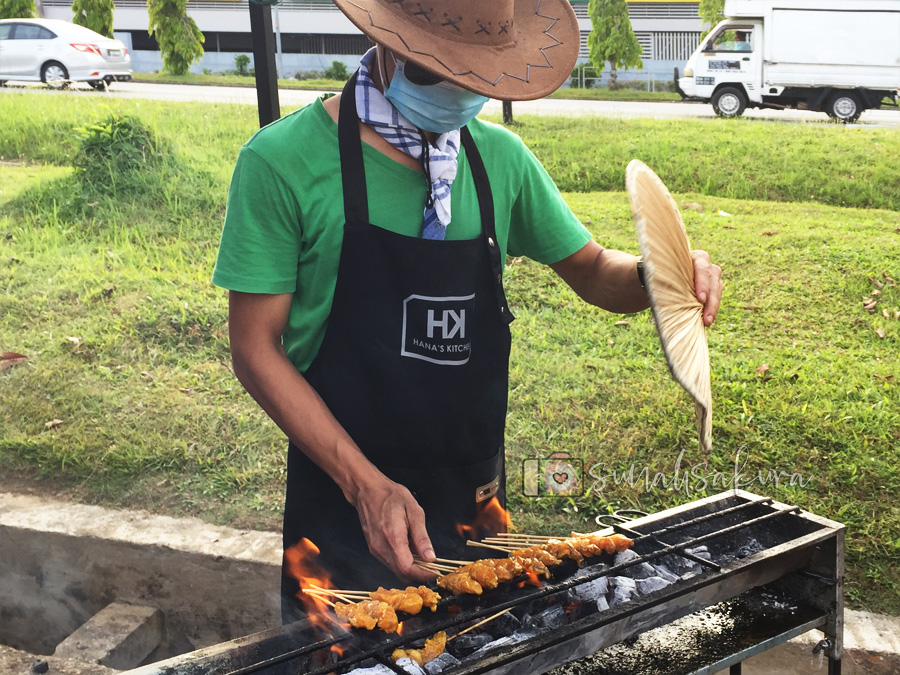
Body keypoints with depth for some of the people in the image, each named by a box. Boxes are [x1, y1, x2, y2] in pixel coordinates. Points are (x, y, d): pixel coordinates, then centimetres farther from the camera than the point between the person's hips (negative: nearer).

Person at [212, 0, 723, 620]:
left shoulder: (500, 157, -1)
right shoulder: (282, 160, -14)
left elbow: (594, 272, 10)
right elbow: (256, 350, -13)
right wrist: (367, 485, -20)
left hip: (476, 497, 5)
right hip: (345, 502, -4)